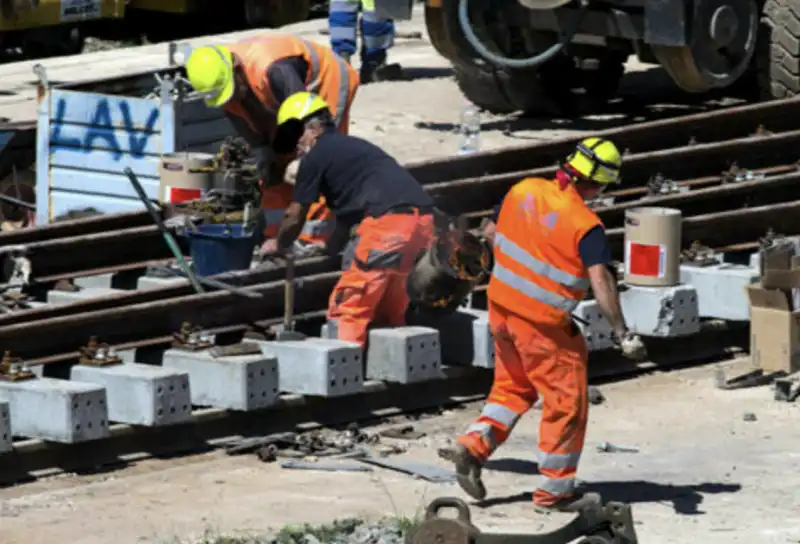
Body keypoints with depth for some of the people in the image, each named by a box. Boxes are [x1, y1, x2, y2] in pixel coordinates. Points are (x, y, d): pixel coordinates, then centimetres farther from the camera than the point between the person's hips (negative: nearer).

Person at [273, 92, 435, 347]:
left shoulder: (316, 156, 6)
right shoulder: (352, 146, 29)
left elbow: (295, 217, 13)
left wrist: (280, 247, 31)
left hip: (389, 221, -8)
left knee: (347, 310, -3)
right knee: (388, 310, 21)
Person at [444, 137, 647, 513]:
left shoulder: (523, 190, -3)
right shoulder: (585, 225, -21)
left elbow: (493, 232, 12)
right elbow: (600, 281, -29)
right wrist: (622, 334, -27)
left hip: (501, 304, 7)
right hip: (541, 323, -6)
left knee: (513, 387, 26)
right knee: (566, 402, 8)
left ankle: (473, 446, 10)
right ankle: (555, 490, 13)